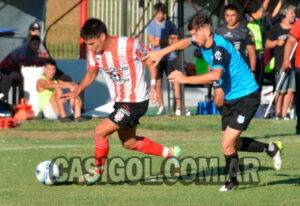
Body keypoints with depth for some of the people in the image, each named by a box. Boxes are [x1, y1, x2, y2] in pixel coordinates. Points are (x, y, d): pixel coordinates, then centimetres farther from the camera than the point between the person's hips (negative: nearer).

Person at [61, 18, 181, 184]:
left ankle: (97, 171, 6)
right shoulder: (94, 52, -5)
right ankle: (170, 153, 34)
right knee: (129, 143, 18)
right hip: (120, 102, 8)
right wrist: (77, 91, -3)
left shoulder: (129, 45, -22)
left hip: (136, 103, -8)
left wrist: (153, 84, -11)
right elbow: (92, 73, 13)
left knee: (100, 131, -14)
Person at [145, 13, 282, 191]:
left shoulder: (219, 48, -28)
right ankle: (271, 149, 33)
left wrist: (185, 79, -42)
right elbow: (185, 43, 24)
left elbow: (216, 75, -45)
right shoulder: (203, 42, 0)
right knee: (234, 144, 13)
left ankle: (233, 180, 10)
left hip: (247, 97, -10)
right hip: (231, 98, 10)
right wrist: (161, 53, 24)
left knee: (227, 143, -12)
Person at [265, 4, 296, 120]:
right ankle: (278, 112, 6)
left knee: (290, 90, -1)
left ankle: (284, 113, 3)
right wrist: (277, 42, -8)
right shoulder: (276, 29, 5)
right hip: (281, 64, -3)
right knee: (281, 90, -6)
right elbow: (267, 44, 9)